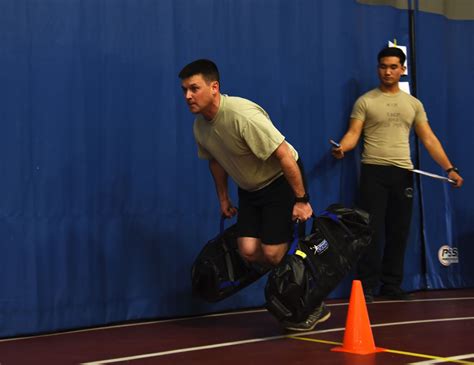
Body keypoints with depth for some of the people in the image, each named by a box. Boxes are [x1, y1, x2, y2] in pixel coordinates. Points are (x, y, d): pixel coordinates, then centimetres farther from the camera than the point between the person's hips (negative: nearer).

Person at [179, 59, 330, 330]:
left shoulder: (242, 114, -30)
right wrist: (223, 197, 20)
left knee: (273, 253, -11)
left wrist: (301, 200, -25)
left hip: (281, 180, -7)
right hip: (250, 188, 7)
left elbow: (285, 155, -28)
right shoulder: (200, 125, -4)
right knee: (249, 251, -7)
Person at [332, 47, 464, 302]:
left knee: (399, 232, 7)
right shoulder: (365, 102, 2)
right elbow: (353, 133, -5)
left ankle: (391, 286, 16)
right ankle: (366, 287, 2)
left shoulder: (414, 104, 12)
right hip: (374, 171, -4)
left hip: (403, 173, 4)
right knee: (372, 231, -4)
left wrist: (449, 168, 0)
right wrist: (342, 148, -28)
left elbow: (429, 139, 9)